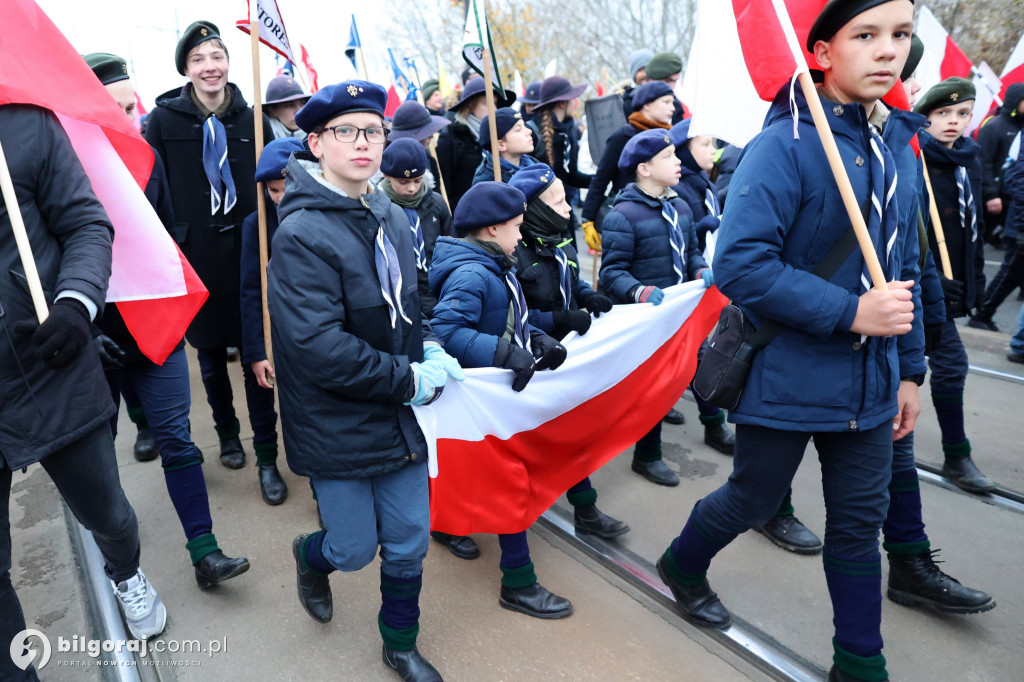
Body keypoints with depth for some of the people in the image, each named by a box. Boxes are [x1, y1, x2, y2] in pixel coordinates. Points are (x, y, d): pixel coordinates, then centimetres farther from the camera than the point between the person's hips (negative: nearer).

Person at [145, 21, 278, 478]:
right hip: (196, 255, 0)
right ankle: (227, 433, 30)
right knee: (210, 353, 12)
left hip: (247, 250, 0)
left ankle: (265, 438, 14)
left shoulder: (252, 119, 4)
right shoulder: (164, 119, 0)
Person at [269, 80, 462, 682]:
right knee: (356, 549, 11)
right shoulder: (301, 235, -19)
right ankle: (312, 558, 50)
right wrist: (411, 379, -19)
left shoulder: (394, 219, 4)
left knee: (409, 542, 15)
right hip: (338, 425, -6)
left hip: (402, 416, 6)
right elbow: (319, 350, -26)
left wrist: (430, 348, -2)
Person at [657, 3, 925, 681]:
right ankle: (683, 565, 45)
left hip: (869, 384, 7)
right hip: (788, 377, -6)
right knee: (755, 499, 14)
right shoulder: (785, 145, -16)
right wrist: (851, 313, -25)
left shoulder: (896, 144, 7)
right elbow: (739, 264, -25)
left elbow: (904, 268, 14)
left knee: (860, 524, 16)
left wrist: (909, 368, 13)